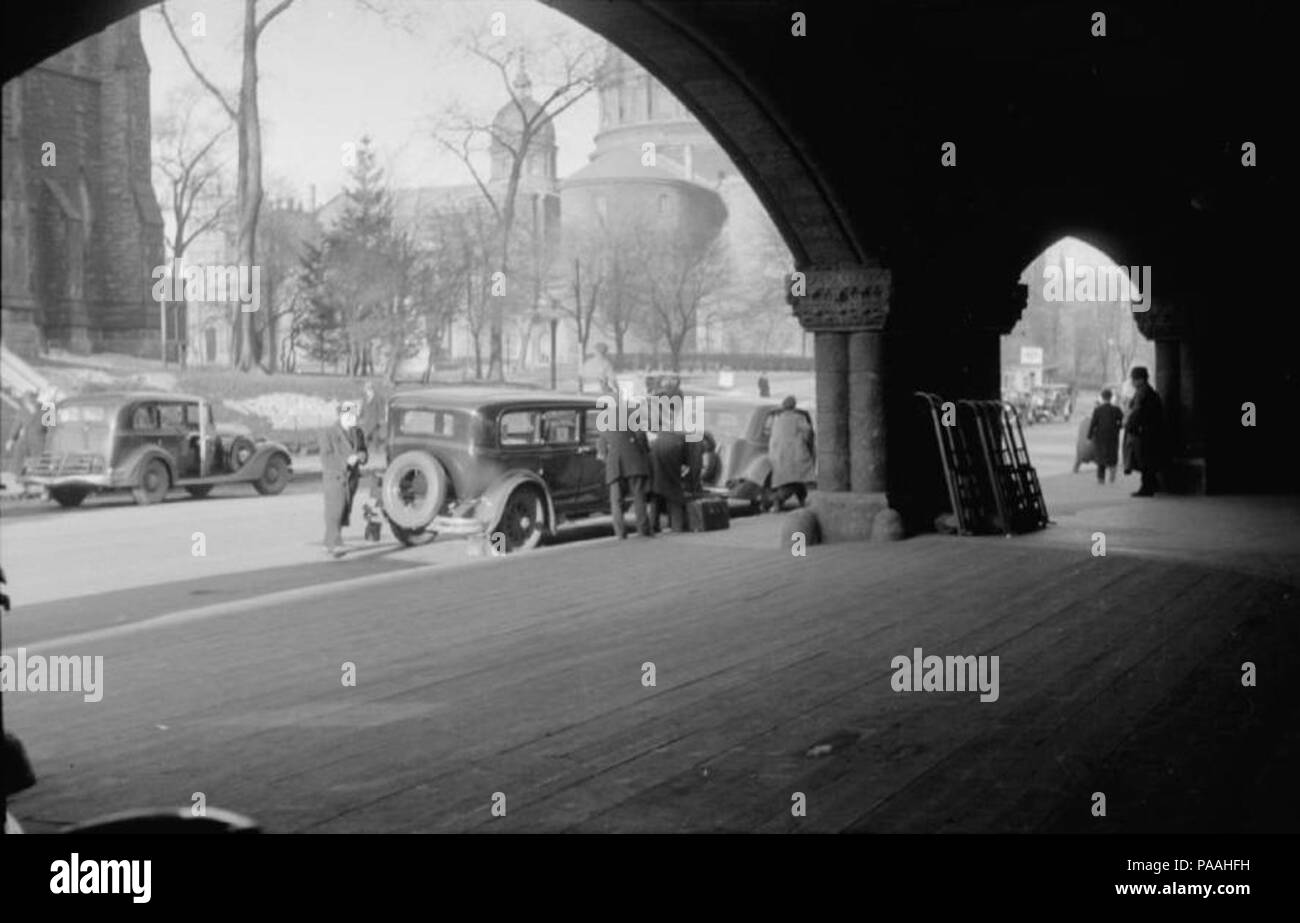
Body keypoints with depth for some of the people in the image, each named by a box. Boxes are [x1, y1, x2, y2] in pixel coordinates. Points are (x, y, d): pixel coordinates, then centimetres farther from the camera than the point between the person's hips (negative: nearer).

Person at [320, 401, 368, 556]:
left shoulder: (358, 432, 9)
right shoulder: (328, 433, -7)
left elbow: (363, 454, 11)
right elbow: (326, 458, -14)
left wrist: (359, 456, -13)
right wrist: (346, 461, -25)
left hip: (351, 478, 5)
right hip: (334, 478, -5)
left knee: (345, 514, 6)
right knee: (334, 512, -11)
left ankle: (329, 543, 18)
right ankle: (335, 546, -15)